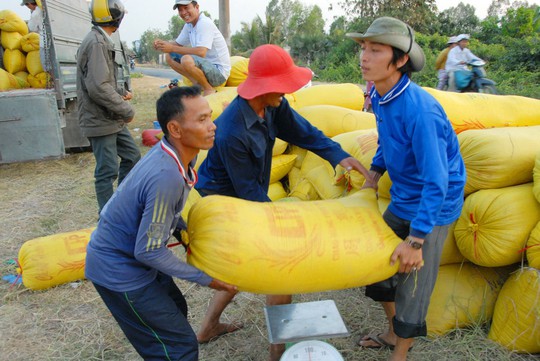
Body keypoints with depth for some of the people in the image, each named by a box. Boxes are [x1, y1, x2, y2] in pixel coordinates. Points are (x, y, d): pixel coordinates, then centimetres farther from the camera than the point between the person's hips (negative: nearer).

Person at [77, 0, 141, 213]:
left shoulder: (101, 41, 14)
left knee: (131, 156, 17)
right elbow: (98, 88, -24)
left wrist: (120, 93, 9)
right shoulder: (96, 43, -17)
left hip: (112, 119, 10)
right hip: (100, 121, -10)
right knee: (107, 171, -2)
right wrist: (127, 110, -16)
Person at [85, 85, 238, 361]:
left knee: (176, 309, 22)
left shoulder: (177, 152, -9)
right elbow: (148, 251, -26)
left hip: (130, 254, 8)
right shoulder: (167, 177, -35)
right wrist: (204, 279, -16)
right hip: (119, 270, -8)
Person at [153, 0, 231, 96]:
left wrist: (172, 48, -26)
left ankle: (209, 89, -11)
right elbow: (178, 44, 17)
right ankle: (198, 84, 3)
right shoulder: (189, 25, 9)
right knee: (170, 57, 7)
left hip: (219, 71, -9)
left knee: (187, 60, -34)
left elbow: (201, 52, -30)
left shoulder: (204, 23, -18)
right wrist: (163, 43, -5)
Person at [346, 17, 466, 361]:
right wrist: (372, 178, 11)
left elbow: (437, 181, -28)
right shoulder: (379, 96, -6)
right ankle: (393, 333, 42)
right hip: (401, 201, 8)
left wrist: (415, 241, -25)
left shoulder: (418, 108, -30)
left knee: (412, 285, 4)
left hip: (433, 207, -8)